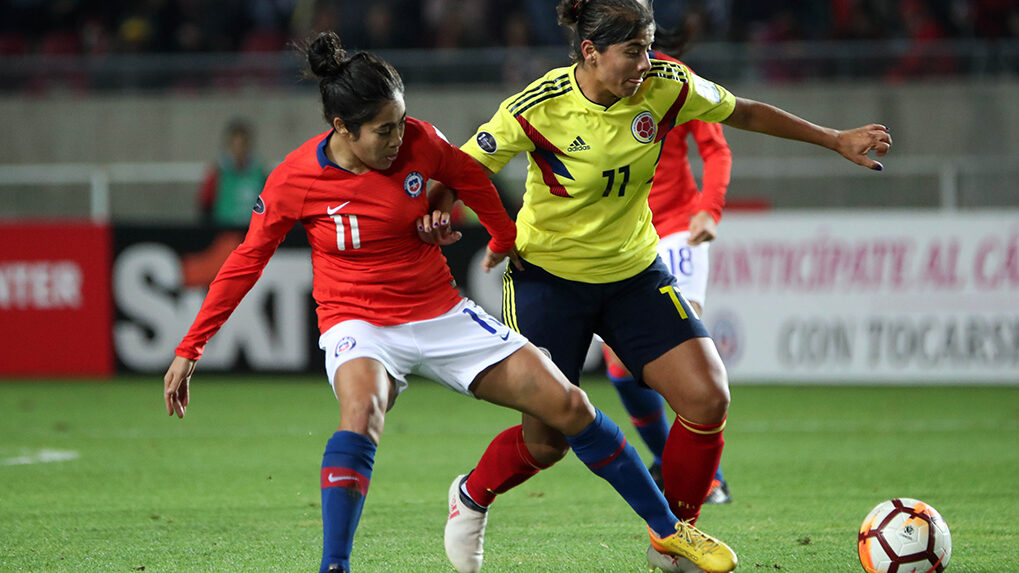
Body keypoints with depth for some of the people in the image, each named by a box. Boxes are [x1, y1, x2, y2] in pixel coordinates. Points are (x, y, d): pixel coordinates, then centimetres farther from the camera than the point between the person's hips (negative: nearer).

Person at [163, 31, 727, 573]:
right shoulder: (294, 181, -15)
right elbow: (246, 261, -5)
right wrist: (188, 350, -4)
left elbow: (470, 178, 9)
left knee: (567, 405, 0)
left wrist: (506, 240, 24)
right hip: (358, 324, -3)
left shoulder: (418, 142, -11)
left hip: (442, 314, 4)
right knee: (361, 411, -39)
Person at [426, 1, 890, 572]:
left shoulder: (666, 87, -12)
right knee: (546, 442, -3)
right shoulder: (539, 108, -22)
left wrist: (835, 139, 9)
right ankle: (473, 497, 31)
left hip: (634, 272, 4)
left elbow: (744, 113, 5)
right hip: (548, 274, -4)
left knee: (709, 399, -11)